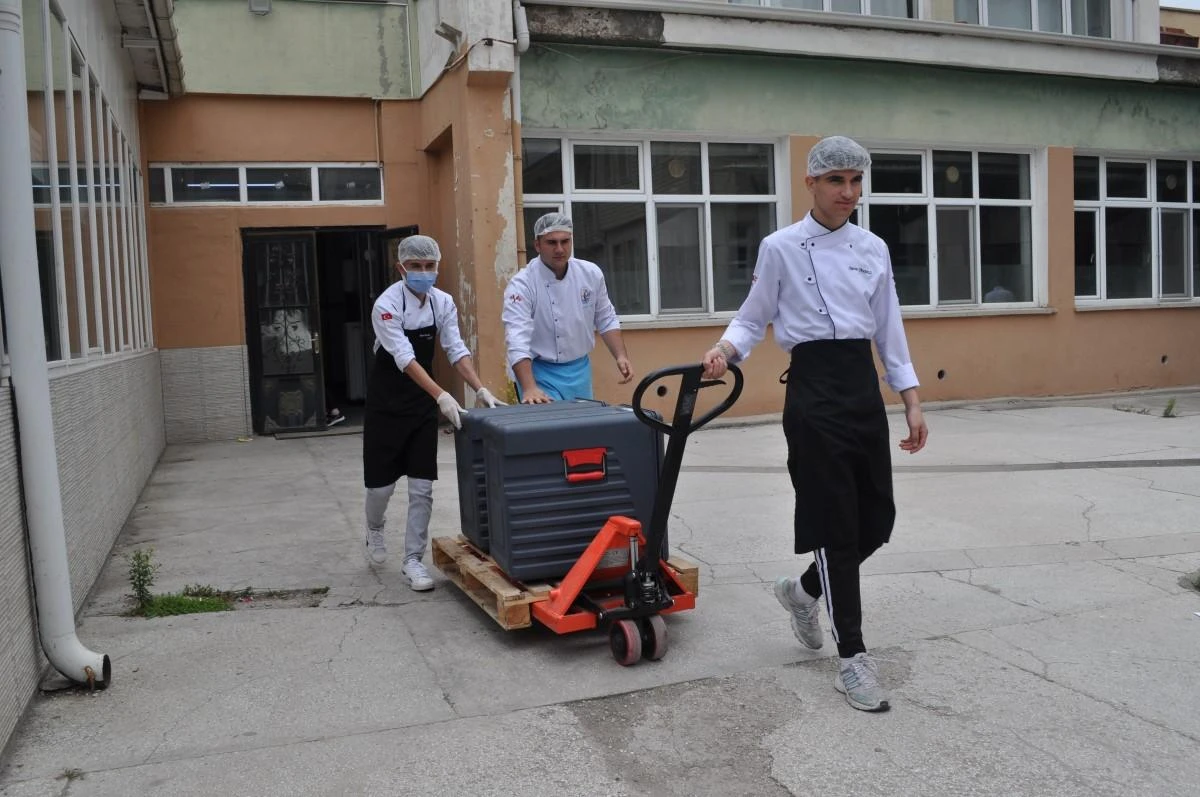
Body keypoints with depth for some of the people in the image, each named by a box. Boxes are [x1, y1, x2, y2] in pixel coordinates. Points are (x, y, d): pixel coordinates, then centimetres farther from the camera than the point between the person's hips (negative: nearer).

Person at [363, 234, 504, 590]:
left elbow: (456, 350, -7)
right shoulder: (387, 305, -19)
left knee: (422, 487, 1)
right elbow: (404, 358, -29)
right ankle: (375, 531, 37)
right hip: (387, 401, -4)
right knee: (381, 482, 5)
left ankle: (413, 560, 11)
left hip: (423, 401, 4)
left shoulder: (443, 303, -3)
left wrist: (481, 390, -23)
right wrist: (442, 396, -40)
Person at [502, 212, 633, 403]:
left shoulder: (591, 273, -3)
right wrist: (529, 388, -39)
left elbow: (606, 320, 10)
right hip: (540, 372, -5)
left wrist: (621, 356, -3)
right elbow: (517, 340, -28)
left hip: (580, 369, 5)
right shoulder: (522, 284, -18)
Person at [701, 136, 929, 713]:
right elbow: (753, 319, 4)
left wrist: (912, 403, 7)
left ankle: (805, 591, 35)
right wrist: (724, 350, -18)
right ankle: (852, 660, 8)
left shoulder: (873, 249, 10)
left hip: (865, 386, 5)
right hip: (814, 388, -5)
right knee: (836, 523, -4)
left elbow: (890, 331, 12)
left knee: (877, 518, 7)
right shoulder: (780, 247, -2)